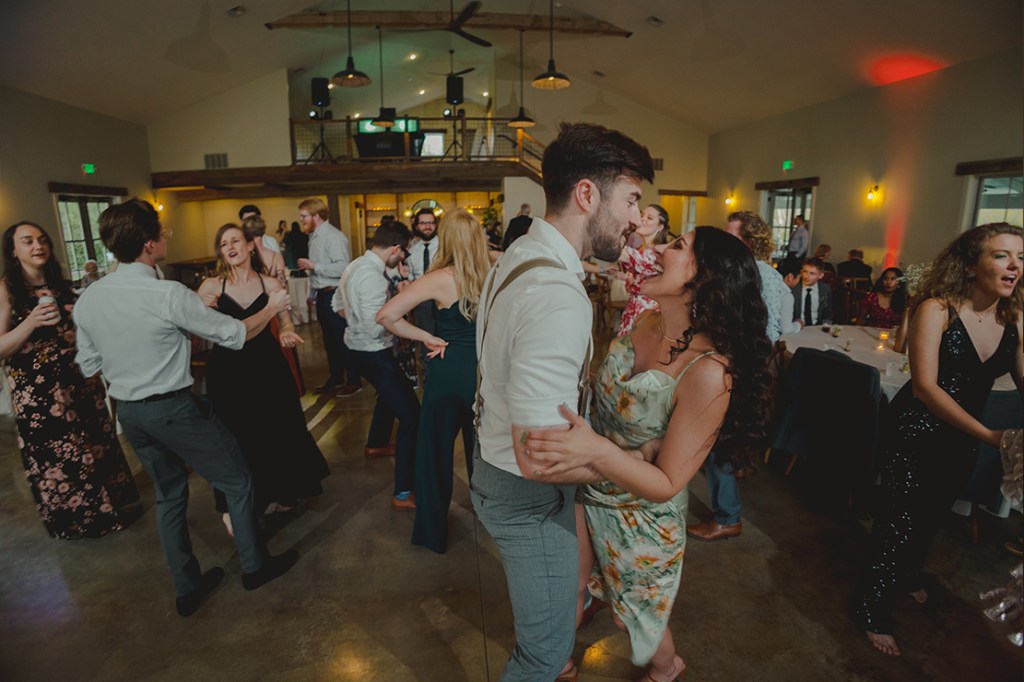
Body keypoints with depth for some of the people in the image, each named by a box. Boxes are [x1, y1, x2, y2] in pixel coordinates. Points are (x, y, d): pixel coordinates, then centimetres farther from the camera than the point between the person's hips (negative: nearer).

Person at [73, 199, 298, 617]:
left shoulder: (87, 300, -1)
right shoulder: (169, 295, -21)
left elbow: (89, 367, 7)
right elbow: (235, 335, -13)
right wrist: (272, 307, 2)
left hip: (128, 411, 7)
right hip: (174, 408, -7)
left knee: (168, 495, 22)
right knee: (237, 481, 12)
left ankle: (187, 588, 34)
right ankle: (254, 566, 27)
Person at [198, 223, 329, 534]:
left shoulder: (270, 284, -2)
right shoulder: (210, 286, -4)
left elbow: (286, 323, 1)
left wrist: (287, 334, -20)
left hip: (267, 369, 1)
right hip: (227, 372, -1)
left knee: (276, 432, 9)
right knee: (235, 439, 6)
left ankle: (273, 495, 37)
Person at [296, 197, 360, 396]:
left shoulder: (333, 236, -16)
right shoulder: (314, 236, 12)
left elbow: (343, 267, -26)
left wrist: (313, 266, -20)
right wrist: (312, 292, 17)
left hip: (335, 295, -9)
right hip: (322, 295, 9)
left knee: (343, 339, 1)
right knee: (330, 340, 17)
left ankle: (353, 381, 14)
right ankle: (335, 378, 31)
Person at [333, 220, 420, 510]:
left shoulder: (354, 266, 5)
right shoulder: (373, 277, -26)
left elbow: (337, 305, 18)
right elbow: (376, 329, -29)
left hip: (356, 345, 11)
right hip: (374, 354, -11)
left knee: (388, 393, 34)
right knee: (411, 415, -9)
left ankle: (375, 445, 54)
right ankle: (403, 493, -6)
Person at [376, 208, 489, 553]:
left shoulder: (441, 278, -13)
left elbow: (386, 316, -17)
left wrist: (428, 338, -9)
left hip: (448, 372, -3)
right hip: (485, 372, 3)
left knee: (435, 452, 15)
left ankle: (432, 531, 30)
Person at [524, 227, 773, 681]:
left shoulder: (709, 371, -32)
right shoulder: (645, 323, -10)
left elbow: (668, 484, -26)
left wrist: (598, 451, -40)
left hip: (640, 518, -5)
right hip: (585, 494, 5)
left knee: (640, 619, 24)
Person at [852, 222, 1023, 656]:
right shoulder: (936, 309, -20)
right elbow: (925, 386, -26)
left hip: (963, 440, 6)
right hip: (916, 435, -6)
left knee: (933, 517, 25)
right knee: (899, 522, 0)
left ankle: (907, 577, 53)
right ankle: (873, 613, 22)